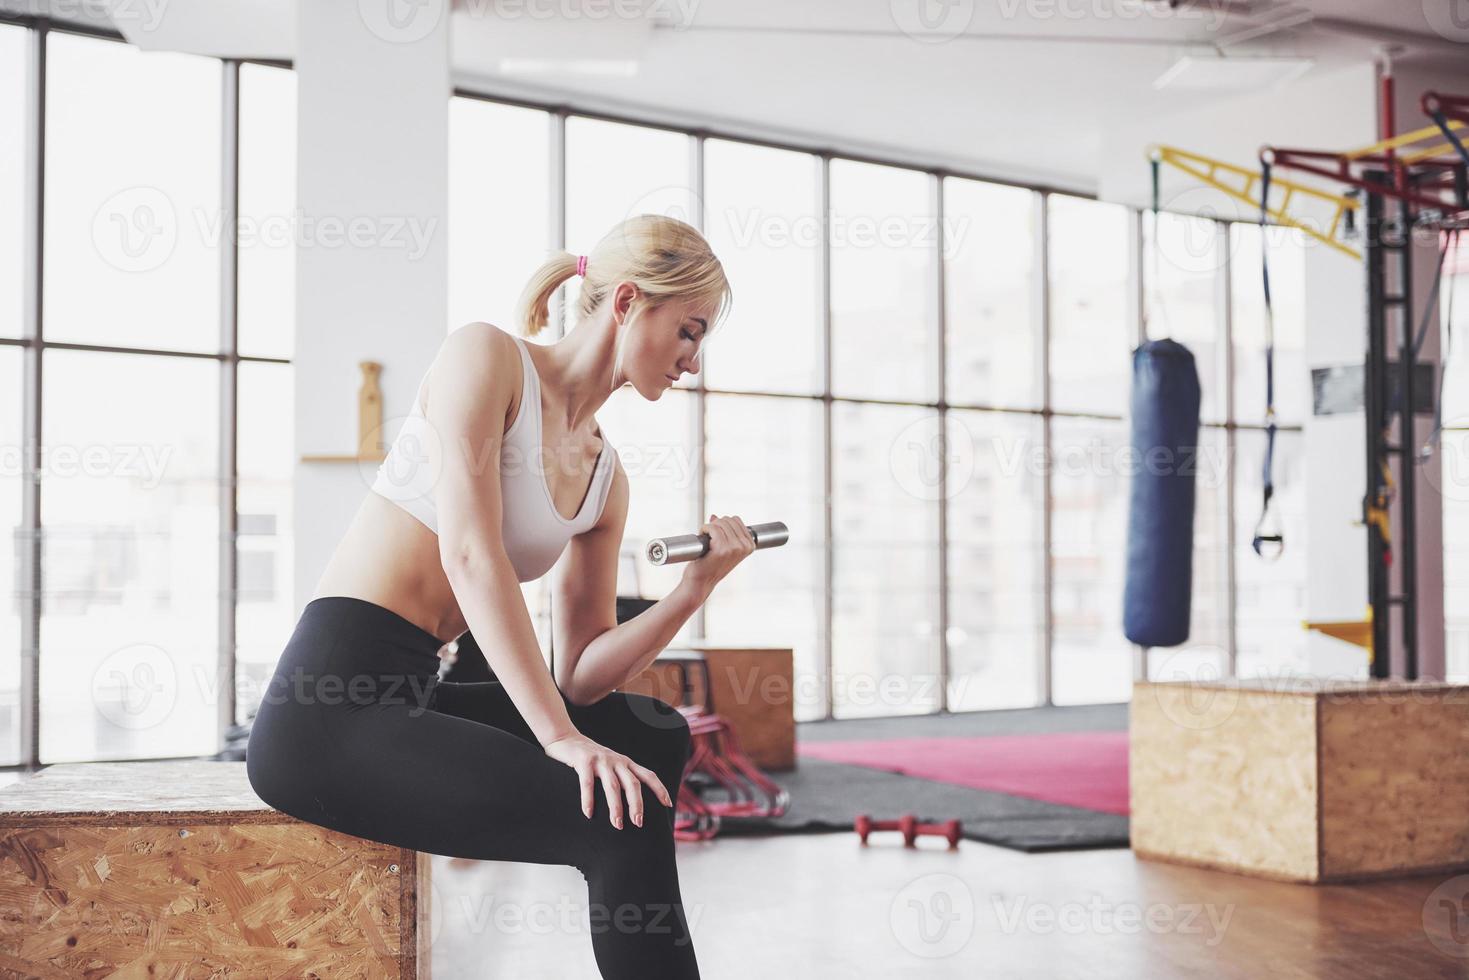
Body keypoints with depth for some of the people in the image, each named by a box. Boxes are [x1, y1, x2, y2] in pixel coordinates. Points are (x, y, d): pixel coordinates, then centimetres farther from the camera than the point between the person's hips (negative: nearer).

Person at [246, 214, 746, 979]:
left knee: (654, 733, 11)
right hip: (326, 706, -8)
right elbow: (470, 555, -17)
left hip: (407, 698, 8)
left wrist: (695, 587, -4)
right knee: (623, 819, -20)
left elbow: (579, 675, 10)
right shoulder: (486, 356, -5)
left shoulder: (606, 477, 14)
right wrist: (560, 736, -23)